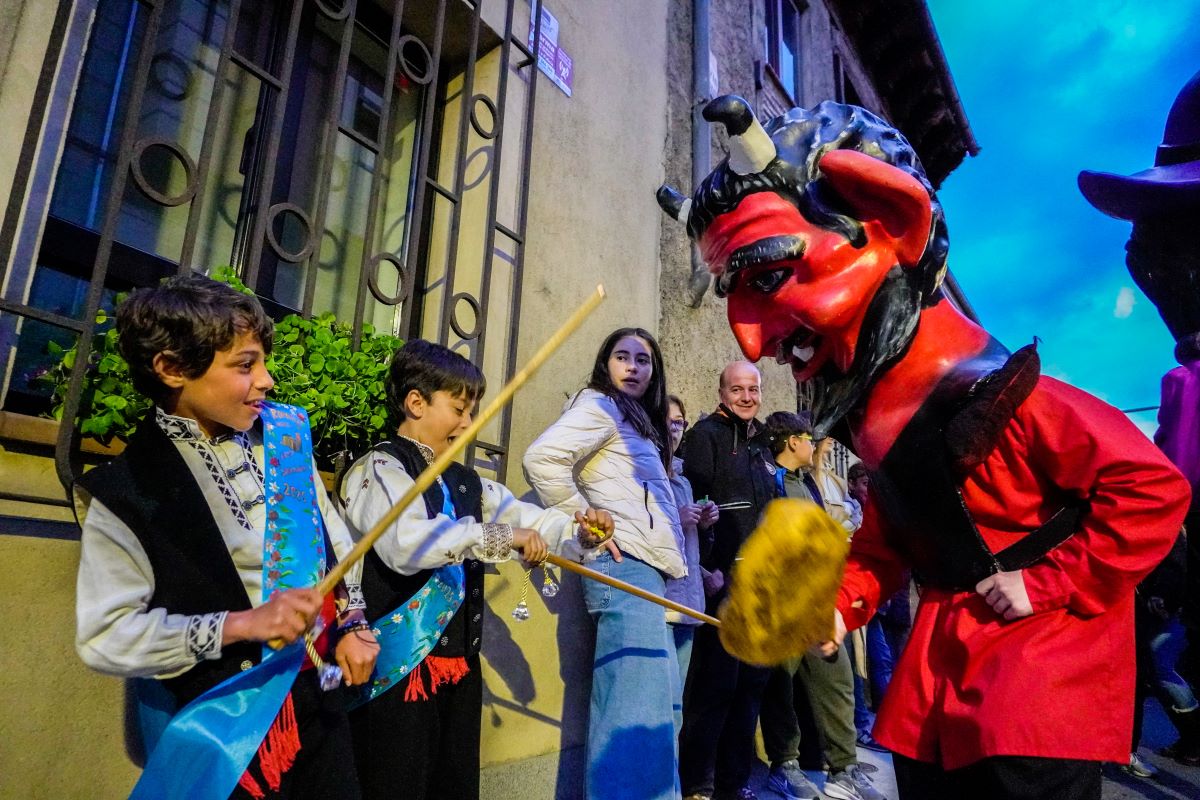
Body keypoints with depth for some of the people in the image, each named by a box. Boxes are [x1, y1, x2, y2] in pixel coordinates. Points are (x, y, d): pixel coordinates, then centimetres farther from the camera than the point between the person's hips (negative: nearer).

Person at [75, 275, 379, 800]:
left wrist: (352, 624, 4)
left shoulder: (284, 435, -2)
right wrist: (242, 624, -24)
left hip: (320, 689, 5)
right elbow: (105, 637, -15)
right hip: (228, 722, -4)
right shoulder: (126, 492, -14)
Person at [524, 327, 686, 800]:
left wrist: (683, 517, 15)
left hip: (645, 570, 10)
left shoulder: (637, 423, 25)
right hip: (625, 566, -10)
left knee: (662, 699, 14)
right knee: (636, 707, -12)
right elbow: (542, 459, -20)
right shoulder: (600, 405, -3)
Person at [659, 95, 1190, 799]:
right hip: (946, 635, 7)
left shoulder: (992, 393, -23)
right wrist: (842, 600, -2)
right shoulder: (869, 408, 2)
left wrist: (1049, 584, -19)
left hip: (1043, 633, -7)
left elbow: (1151, 486, -19)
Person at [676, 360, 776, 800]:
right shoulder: (706, 434, -4)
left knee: (752, 681, 13)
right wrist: (704, 567, -21)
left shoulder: (761, 445, 19)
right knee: (715, 682, -5)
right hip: (723, 578, -8)